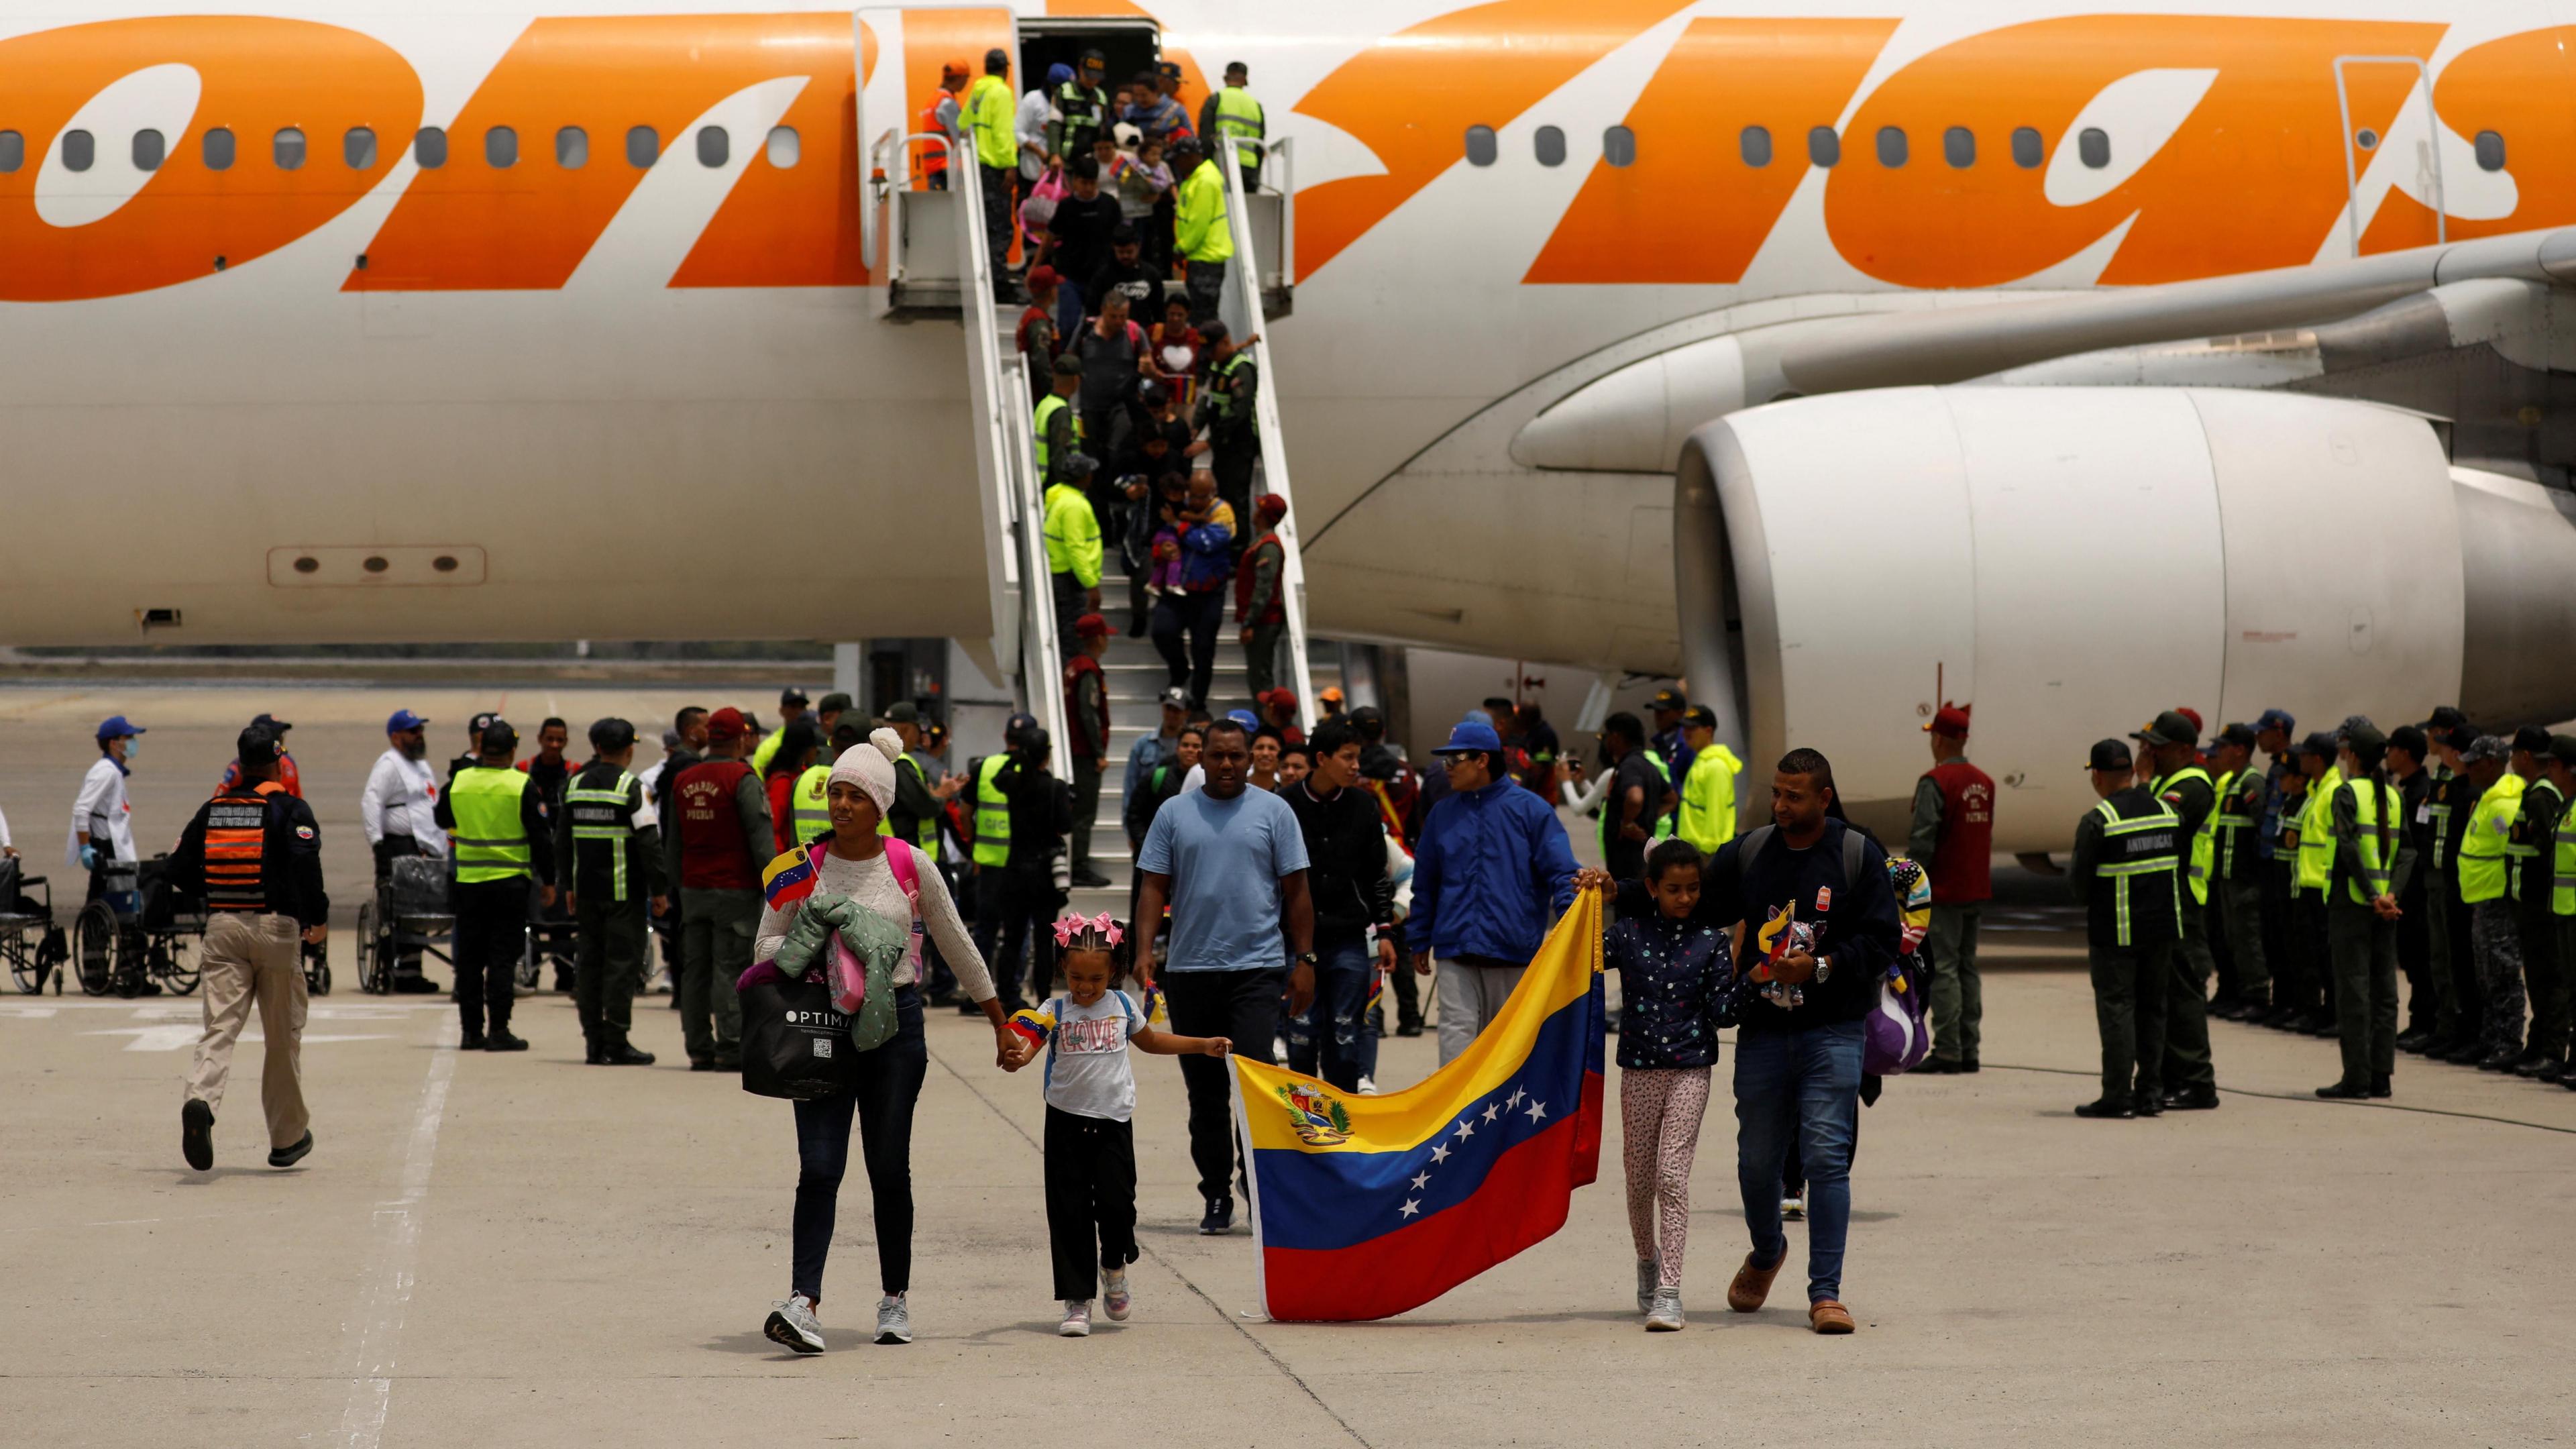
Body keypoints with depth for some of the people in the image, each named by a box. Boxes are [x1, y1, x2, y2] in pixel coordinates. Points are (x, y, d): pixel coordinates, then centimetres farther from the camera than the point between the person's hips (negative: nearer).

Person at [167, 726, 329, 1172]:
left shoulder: (212, 810, 12)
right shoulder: (290, 809, -2)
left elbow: (180, 870, 12)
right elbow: (305, 859, -18)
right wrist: (318, 916, -10)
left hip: (222, 928, 3)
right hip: (275, 926, -3)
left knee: (219, 1027, -6)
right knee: (283, 1035, 10)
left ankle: (200, 1101, -35)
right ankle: (287, 1138, 18)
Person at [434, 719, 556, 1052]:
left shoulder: (458, 782, 0)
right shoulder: (522, 785, -9)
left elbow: (442, 821, 19)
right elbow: (540, 836, -7)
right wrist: (547, 881, 2)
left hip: (468, 882, 3)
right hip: (510, 883, -3)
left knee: (469, 958, 10)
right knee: (503, 956, 0)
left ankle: (472, 1031, 11)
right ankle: (498, 1030, -5)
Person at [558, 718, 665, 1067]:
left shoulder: (575, 784, 7)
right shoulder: (631, 786, -10)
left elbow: (562, 840, 13)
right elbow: (649, 841, -13)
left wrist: (569, 886, 21)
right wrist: (658, 890, -7)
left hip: (586, 889, 5)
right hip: (623, 890, -5)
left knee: (589, 961, 10)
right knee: (623, 961, -3)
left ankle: (594, 1042, 11)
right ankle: (617, 1044, -6)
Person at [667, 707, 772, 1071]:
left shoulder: (683, 782, 10)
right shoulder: (742, 780, -10)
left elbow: (672, 841, 17)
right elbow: (761, 836, -13)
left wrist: (675, 884, 24)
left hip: (693, 889, 6)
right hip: (734, 888, -6)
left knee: (695, 969, 8)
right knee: (731, 969, -6)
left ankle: (699, 1048, 10)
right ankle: (730, 1047, -9)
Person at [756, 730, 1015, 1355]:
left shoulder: (911, 867, 1)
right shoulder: (803, 869, 3)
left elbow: (957, 946, 11)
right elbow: (766, 945, 9)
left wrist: (1000, 1023, 16)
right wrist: (809, 953, -13)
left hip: (895, 1022, 0)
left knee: (889, 1168, 5)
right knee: (819, 1168, -10)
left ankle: (895, 1298, 20)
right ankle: (803, 1304, -19)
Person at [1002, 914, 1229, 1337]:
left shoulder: (1123, 1007, 5)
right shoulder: (1054, 1012, -4)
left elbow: (1151, 1041, 24)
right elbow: (1027, 1045, -21)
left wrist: (1204, 1045, 24)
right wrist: (1016, 1059, -44)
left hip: (1113, 1122, 1)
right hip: (1067, 1122, -1)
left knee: (1116, 1203, -7)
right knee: (1070, 1212, -1)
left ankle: (1114, 1270, 24)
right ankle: (1078, 1302, 6)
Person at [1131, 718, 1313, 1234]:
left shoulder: (1273, 812, 4)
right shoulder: (1175, 814, 8)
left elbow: (1296, 891, 5)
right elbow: (1154, 887, 7)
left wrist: (1304, 960, -1)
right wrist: (1144, 950, -6)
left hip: (1258, 966, -2)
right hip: (1190, 971, 3)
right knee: (1205, 1091, 7)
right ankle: (1216, 1197, 14)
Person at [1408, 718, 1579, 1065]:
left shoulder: (1529, 810, -1)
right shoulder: (1443, 814, 11)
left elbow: (1561, 871, -4)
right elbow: (1425, 883, 18)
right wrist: (1419, 941, 17)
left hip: (1514, 950, -2)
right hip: (1455, 951, 2)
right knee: (1457, 1029, -12)